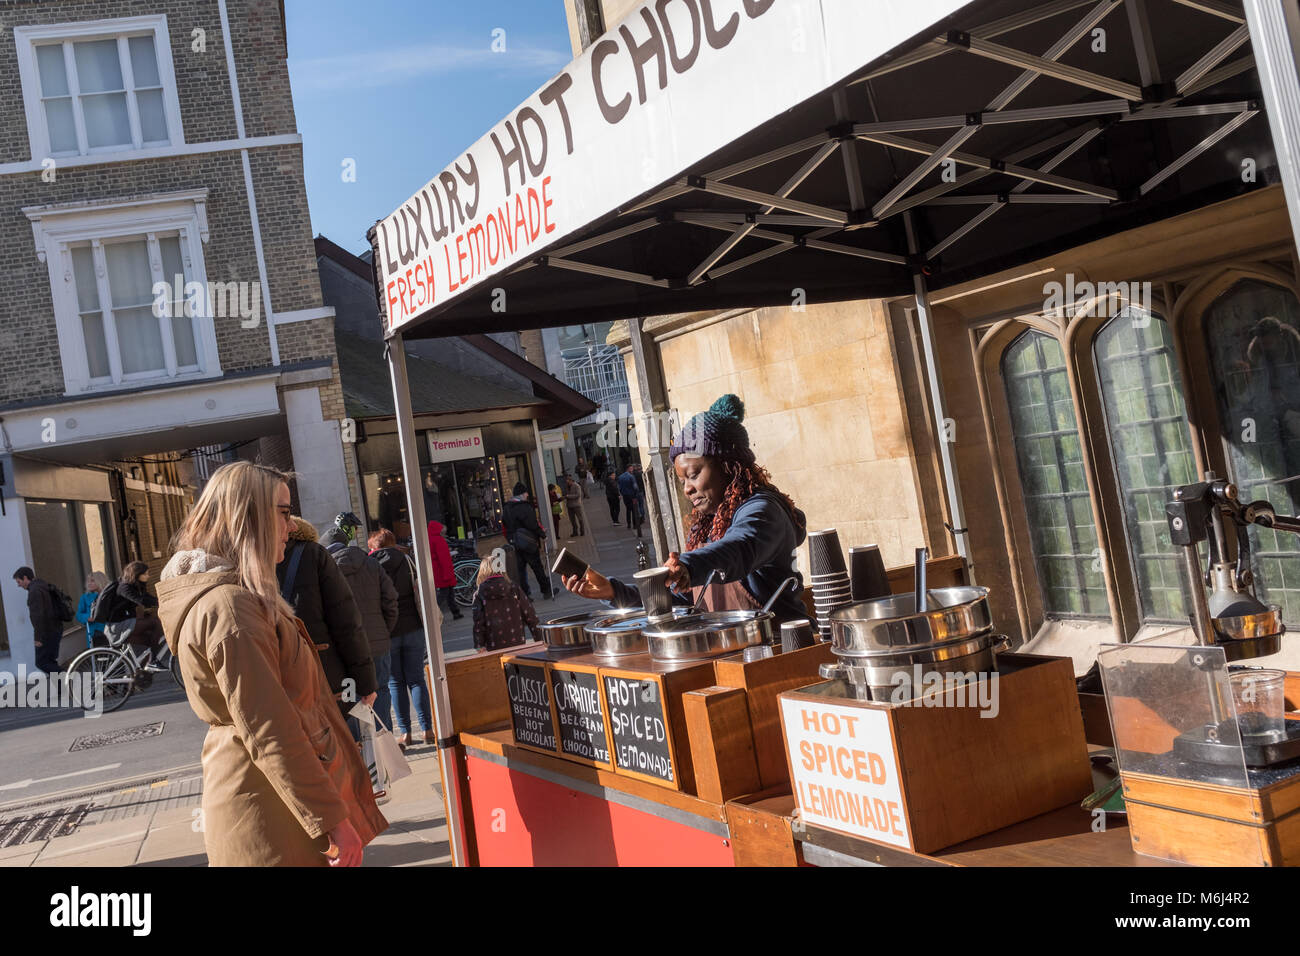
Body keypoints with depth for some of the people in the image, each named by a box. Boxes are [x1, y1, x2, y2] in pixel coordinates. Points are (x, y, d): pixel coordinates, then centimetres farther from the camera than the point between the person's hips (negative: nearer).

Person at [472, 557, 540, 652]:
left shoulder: (479, 595, -2)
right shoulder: (513, 588, 2)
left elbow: (478, 624, -4)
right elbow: (529, 613, 1)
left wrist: (479, 646, 0)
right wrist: (539, 639, 7)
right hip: (517, 643, 1)